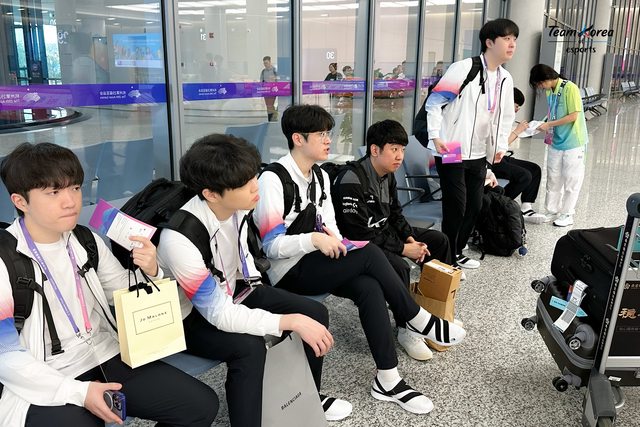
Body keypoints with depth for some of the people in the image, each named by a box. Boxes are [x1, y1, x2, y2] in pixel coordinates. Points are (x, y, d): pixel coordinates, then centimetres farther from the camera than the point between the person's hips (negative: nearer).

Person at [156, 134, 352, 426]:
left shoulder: (236, 206, -16)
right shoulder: (179, 238, -36)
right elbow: (219, 314, -33)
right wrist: (291, 321, -36)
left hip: (229, 290, 7)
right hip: (190, 316, -7)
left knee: (315, 313, -2)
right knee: (249, 347, -35)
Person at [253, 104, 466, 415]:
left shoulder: (321, 176, 11)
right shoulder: (272, 179, -14)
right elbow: (270, 246, -18)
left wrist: (334, 238, -8)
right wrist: (315, 239, -30)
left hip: (316, 263, 7)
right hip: (289, 274, -7)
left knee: (369, 288, -23)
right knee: (370, 254, -24)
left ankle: (388, 381, -16)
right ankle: (417, 319, -4)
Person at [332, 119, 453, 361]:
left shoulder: (387, 175, 2)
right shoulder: (352, 182, -26)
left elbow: (395, 214, 13)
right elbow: (361, 234, -28)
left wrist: (411, 238, -6)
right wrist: (403, 249, -24)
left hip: (385, 232, 10)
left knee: (439, 240, 7)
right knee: (398, 267, -34)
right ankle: (404, 330, -11)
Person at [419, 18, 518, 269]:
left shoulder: (505, 79, 10)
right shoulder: (464, 69, -13)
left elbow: (506, 116, 21)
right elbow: (434, 102, -13)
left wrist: (501, 146, 12)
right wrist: (436, 136, -19)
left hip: (479, 154, 8)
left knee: (474, 206, 12)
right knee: (456, 207, -5)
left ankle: (457, 253, 30)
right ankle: (447, 258, 13)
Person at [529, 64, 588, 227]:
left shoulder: (570, 88, -16)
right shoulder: (549, 91, 5)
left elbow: (573, 116, -18)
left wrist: (549, 124, -16)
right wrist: (544, 123, -1)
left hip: (572, 143, -7)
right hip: (555, 142, 7)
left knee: (571, 180, 4)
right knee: (553, 178, 12)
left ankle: (567, 214, 13)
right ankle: (552, 211, 22)